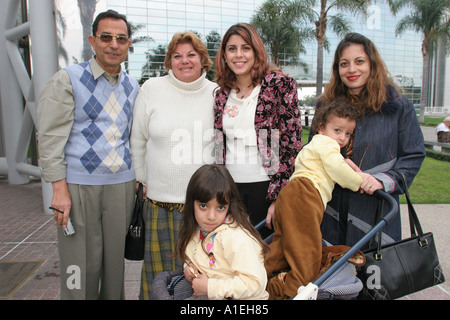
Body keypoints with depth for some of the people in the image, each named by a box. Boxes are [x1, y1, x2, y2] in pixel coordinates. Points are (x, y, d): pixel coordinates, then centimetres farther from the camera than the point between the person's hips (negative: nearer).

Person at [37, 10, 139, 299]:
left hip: (122, 185, 4)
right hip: (79, 185, -4)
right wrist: (59, 188, -11)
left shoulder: (133, 87, 12)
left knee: (116, 259, 12)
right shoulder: (67, 80, -2)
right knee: (81, 264, 2)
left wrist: (140, 179, 13)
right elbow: (51, 138, -6)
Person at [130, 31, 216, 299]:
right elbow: (138, 141, 9)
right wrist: (143, 181, 10)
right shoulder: (152, 89, 2)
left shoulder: (215, 94, 4)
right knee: (160, 272, 8)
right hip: (161, 200, 0)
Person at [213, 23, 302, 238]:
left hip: (266, 185, -4)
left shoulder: (279, 84, -4)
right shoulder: (222, 92, 10)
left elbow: (291, 144, -8)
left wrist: (279, 197, -13)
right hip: (230, 185, 4)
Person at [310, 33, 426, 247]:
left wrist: (384, 180, -15)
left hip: (374, 211, -2)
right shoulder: (326, 105, 8)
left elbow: (414, 155, 0)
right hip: (331, 208, 3)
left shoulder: (397, 105, -1)